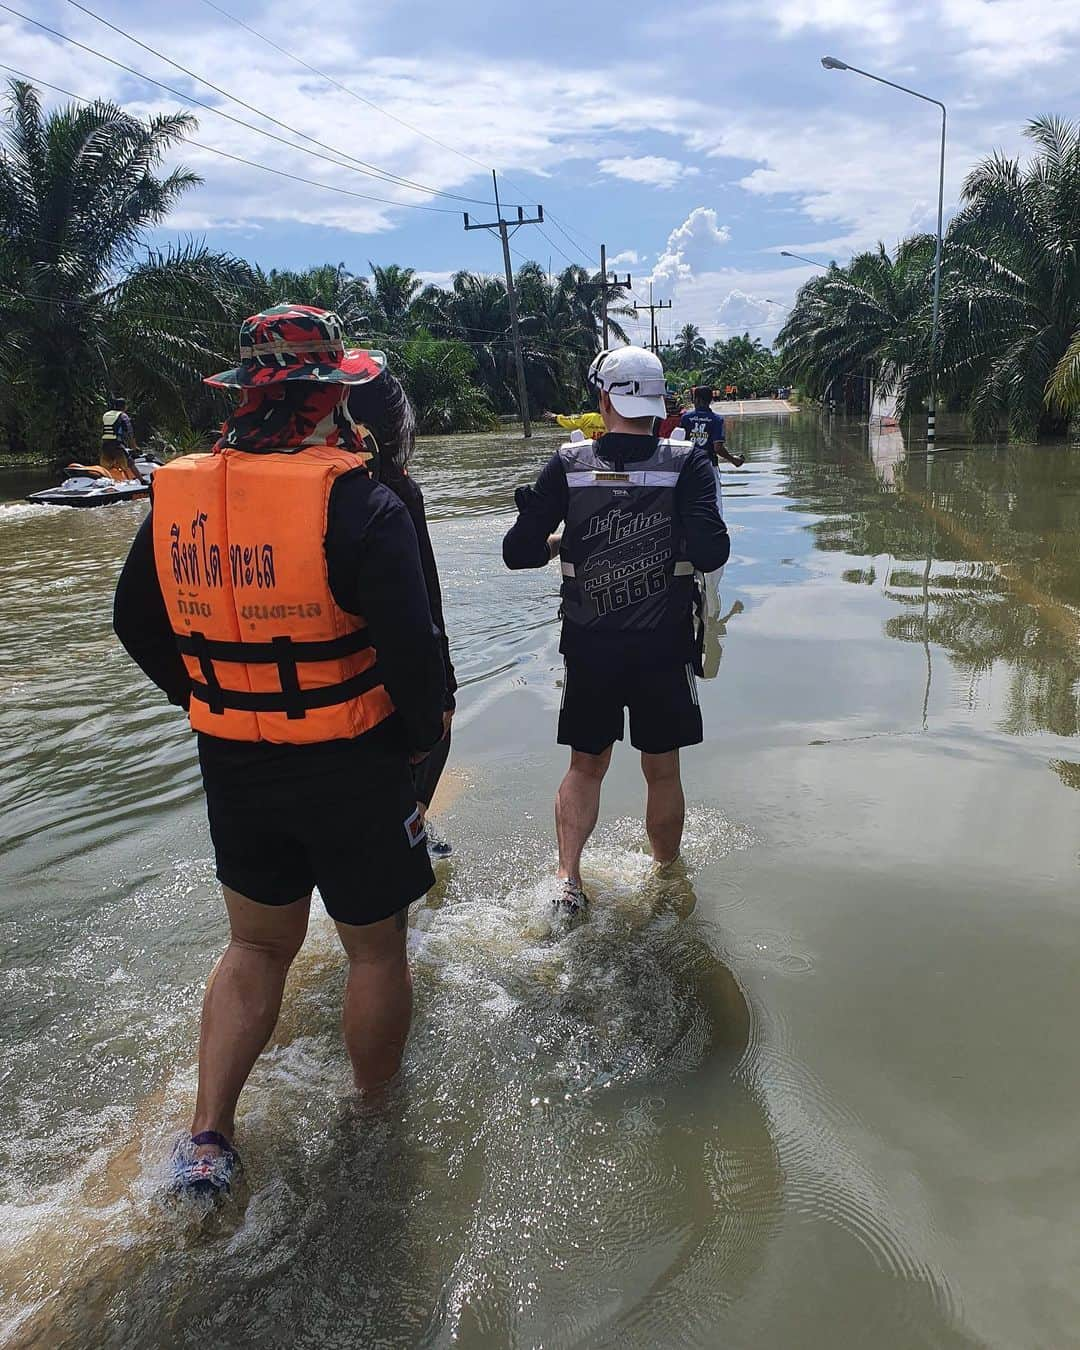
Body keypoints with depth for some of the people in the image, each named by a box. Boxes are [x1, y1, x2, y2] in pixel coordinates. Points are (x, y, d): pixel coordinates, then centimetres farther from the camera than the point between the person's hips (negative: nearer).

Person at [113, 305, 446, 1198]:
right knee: (376, 949, 15)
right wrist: (424, 728, -4)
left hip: (231, 765, 5)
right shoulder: (356, 502, -19)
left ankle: (208, 1140, 24)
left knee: (257, 946, 23)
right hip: (350, 766, -5)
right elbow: (408, 643, -23)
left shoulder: (178, 496, 0)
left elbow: (136, 623, 11)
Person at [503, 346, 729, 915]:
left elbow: (518, 552, -7)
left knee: (586, 766, 20)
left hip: (588, 649, 1)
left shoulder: (569, 463, -5)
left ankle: (569, 878, 12)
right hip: (662, 648, -1)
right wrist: (672, 544, 2)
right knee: (662, 772, 16)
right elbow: (710, 552, -20)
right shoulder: (687, 463, -8)